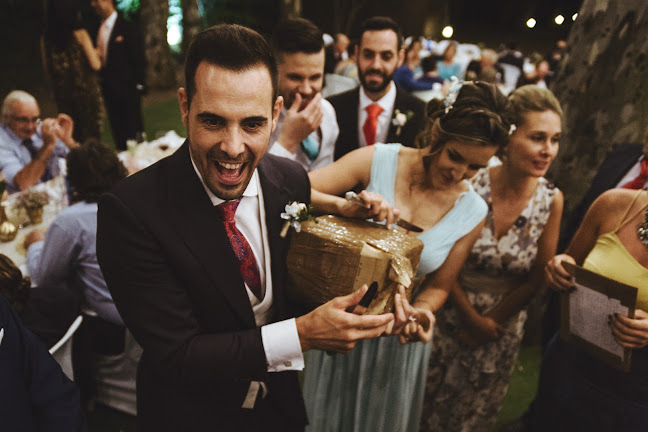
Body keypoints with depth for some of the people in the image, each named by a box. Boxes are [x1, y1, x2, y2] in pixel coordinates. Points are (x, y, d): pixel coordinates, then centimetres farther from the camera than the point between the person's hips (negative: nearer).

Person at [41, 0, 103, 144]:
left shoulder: (45, 38, 1)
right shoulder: (80, 34, -11)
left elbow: (48, 69, 7)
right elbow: (95, 65, -13)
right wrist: (96, 53, 7)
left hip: (62, 92, 4)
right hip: (86, 90, -4)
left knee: (72, 134, 13)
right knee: (90, 134, 5)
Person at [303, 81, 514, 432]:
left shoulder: (472, 212, -11)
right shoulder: (378, 160, -18)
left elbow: (437, 285, -3)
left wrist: (420, 312, -24)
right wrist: (344, 205, -42)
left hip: (397, 337, 1)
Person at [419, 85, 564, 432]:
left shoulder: (551, 200, -15)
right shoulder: (469, 185, -22)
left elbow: (536, 280, -5)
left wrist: (491, 323, -4)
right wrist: (471, 319, -9)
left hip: (502, 328, 2)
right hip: (450, 314, -2)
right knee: (427, 402, 21)